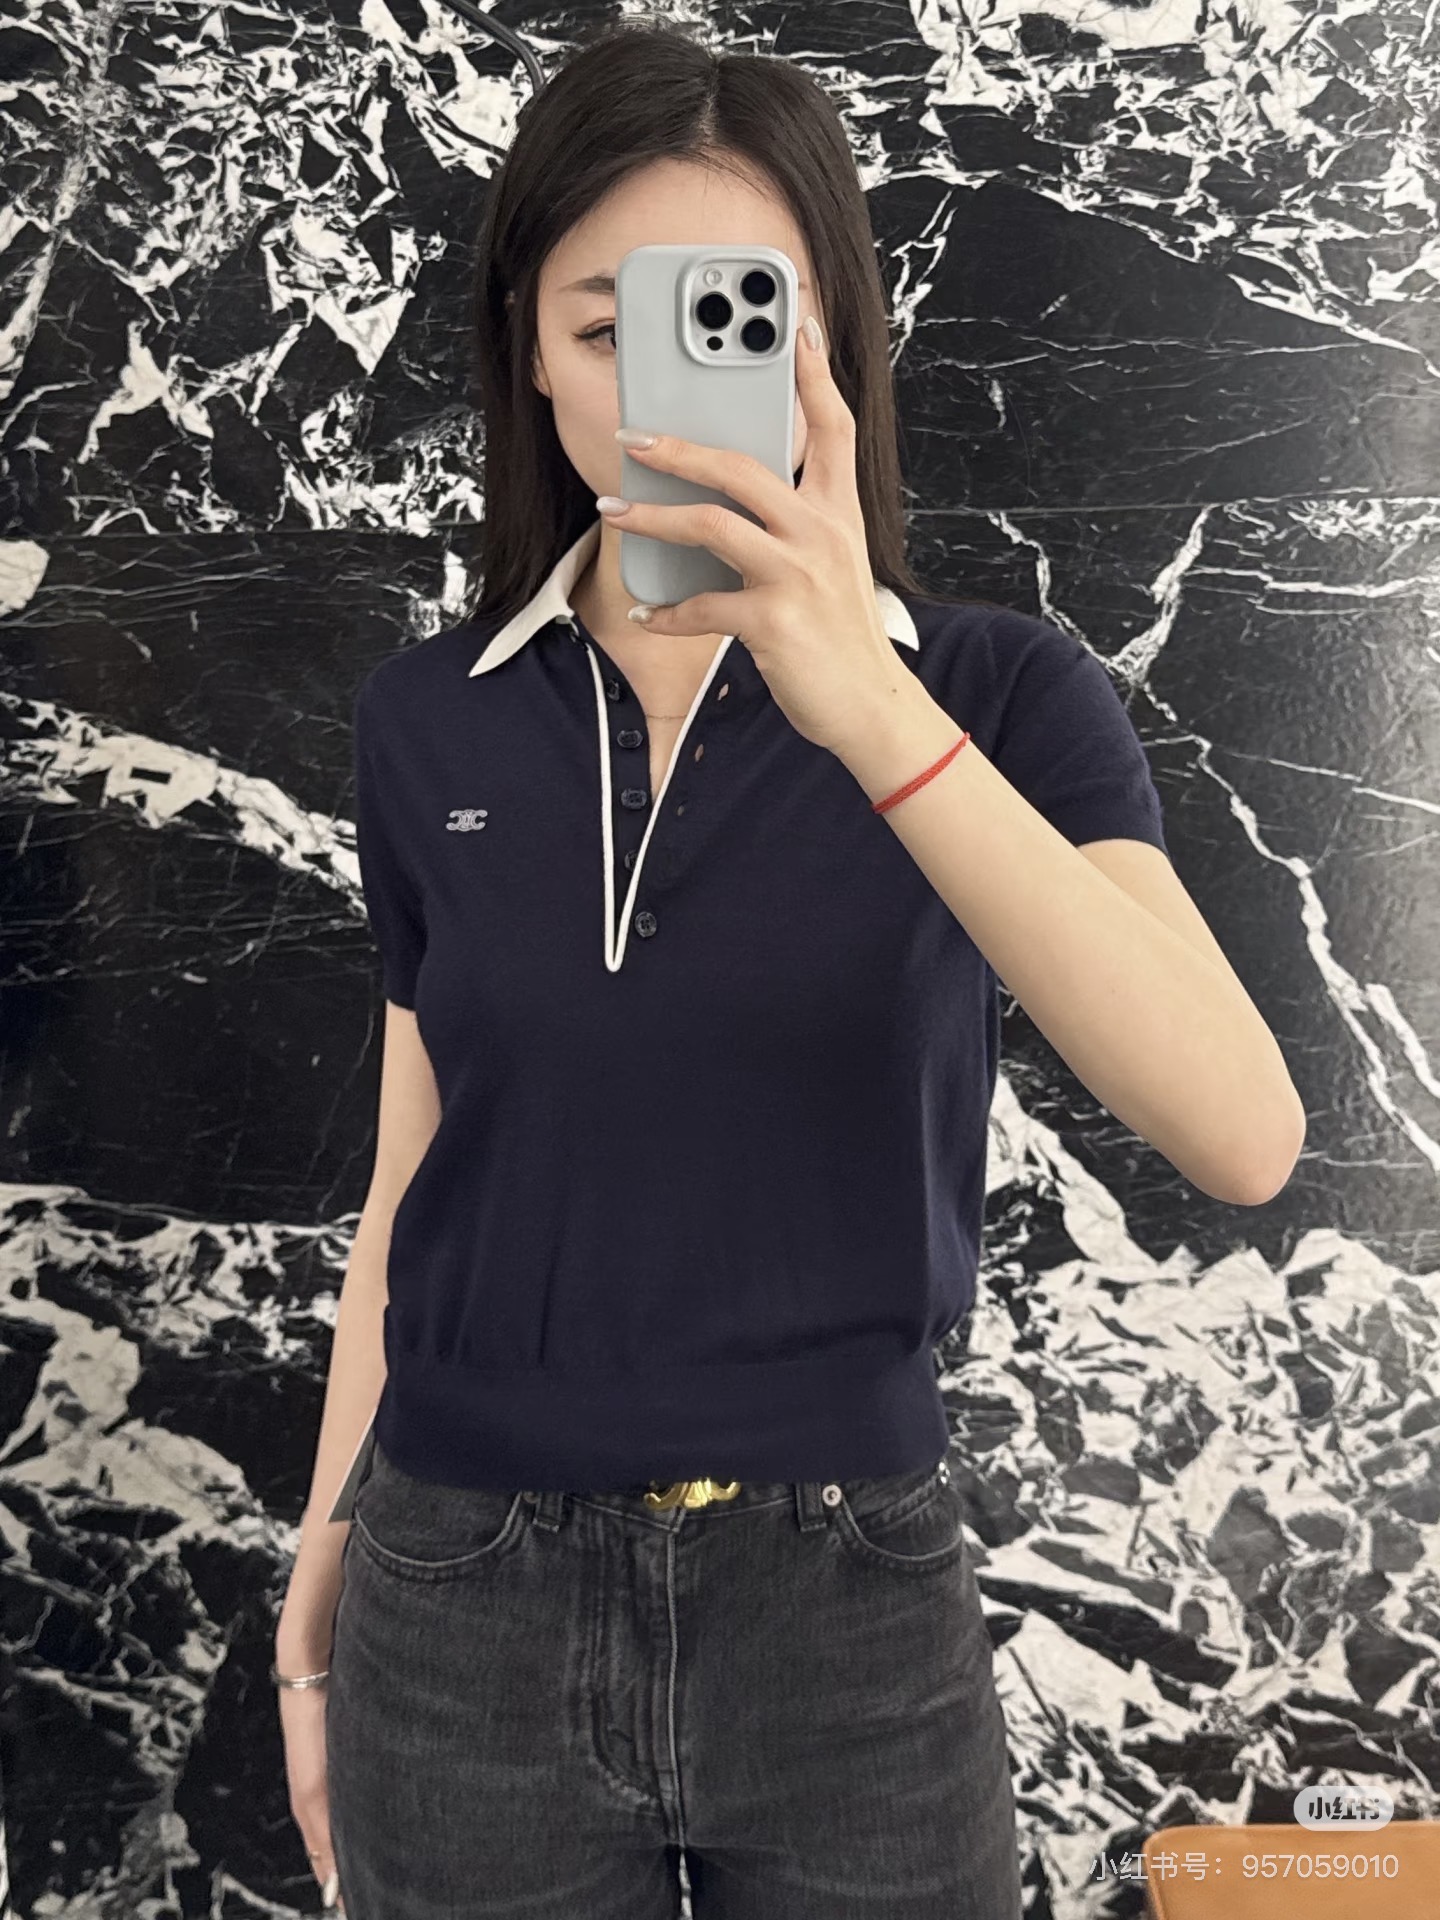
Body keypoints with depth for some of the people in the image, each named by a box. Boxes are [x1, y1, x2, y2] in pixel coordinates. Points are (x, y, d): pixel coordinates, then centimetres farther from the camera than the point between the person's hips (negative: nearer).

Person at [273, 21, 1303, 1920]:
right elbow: (415, 1181, 6)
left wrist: (873, 715, -33)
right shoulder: (428, 724, -1)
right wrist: (321, 1564, 10)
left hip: (852, 1604, -1)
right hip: (465, 1610, 2)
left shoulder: (996, 691, -9)